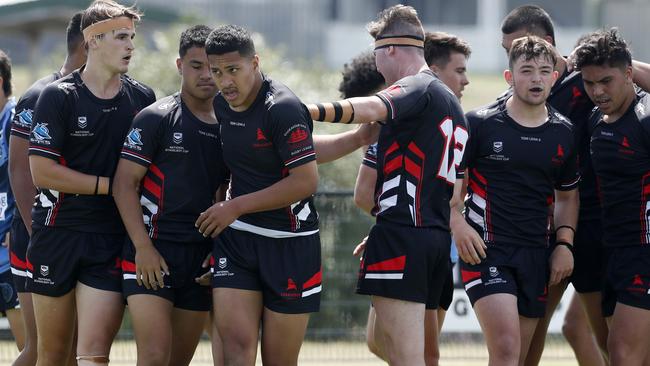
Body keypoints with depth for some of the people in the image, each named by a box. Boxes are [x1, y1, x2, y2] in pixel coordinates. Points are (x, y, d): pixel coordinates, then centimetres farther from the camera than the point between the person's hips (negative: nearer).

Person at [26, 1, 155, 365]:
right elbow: (42, 171, -10)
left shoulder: (143, 98, 6)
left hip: (113, 239, 1)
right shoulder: (58, 96, -4)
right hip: (58, 235, -1)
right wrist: (112, 185, -10)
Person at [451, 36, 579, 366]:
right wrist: (457, 224, -14)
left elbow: (567, 194, 22)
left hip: (534, 254, 5)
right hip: (485, 249, -5)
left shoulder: (563, 133, 10)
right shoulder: (480, 124, -3)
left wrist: (564, 243, 8)